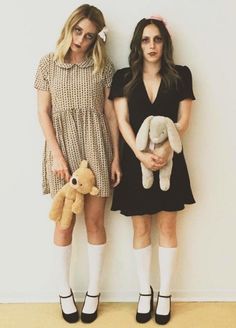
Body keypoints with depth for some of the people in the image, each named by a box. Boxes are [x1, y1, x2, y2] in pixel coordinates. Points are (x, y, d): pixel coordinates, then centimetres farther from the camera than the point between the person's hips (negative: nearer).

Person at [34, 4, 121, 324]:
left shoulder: (104, 66, 6)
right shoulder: (49, 63, 4)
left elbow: (110, 114, 5)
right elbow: (43, 112, 0)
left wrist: (116, 156, 0)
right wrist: (56, 154, -9)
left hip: (96, 144, 1)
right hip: (62, 145, 0)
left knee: (95, 220, 4)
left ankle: (93, 291, 20)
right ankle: (64, 291, 21)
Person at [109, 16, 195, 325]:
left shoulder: (180, 75, 3)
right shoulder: (124, 77, 4)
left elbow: (183, 120, -1)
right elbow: (122, 121, -2)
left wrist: (165, 148, -18)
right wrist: (140, 153, -17)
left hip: (169, 160, 0)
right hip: (135, 160, 0)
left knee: (167, 227, 5)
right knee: (141, 229, 7)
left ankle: (165, 294, 20)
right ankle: (145, 292, 23)